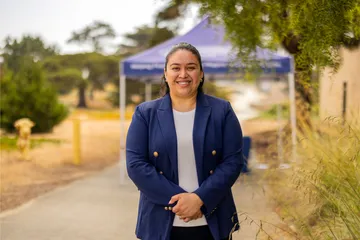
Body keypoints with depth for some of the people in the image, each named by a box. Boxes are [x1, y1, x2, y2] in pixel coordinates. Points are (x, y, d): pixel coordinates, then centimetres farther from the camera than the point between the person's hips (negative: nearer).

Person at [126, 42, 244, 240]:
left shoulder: (222, 111, 3)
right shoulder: (145, 113, 3)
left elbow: (233, 161, -4)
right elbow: (135, 164, -5)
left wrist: (199, 198, -16)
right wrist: (176, 199, -15)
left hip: (213, 224, 0)